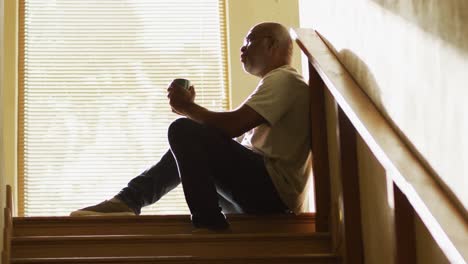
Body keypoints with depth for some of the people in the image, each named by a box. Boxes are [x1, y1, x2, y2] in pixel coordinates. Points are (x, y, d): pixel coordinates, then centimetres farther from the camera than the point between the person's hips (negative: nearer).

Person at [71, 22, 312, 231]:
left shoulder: (283, 79, -7)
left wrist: (188, 107, -5)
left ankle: (208, 223, -19)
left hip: (271, 189, -11)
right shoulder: (277, 82, 27)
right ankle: (128, 201, 6)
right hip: (260, 186, 11)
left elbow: (232, 126, -20)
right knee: (185, 149, 21)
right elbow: (235, 139, 20)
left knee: (183, 131, -20)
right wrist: (190, 108, 11)